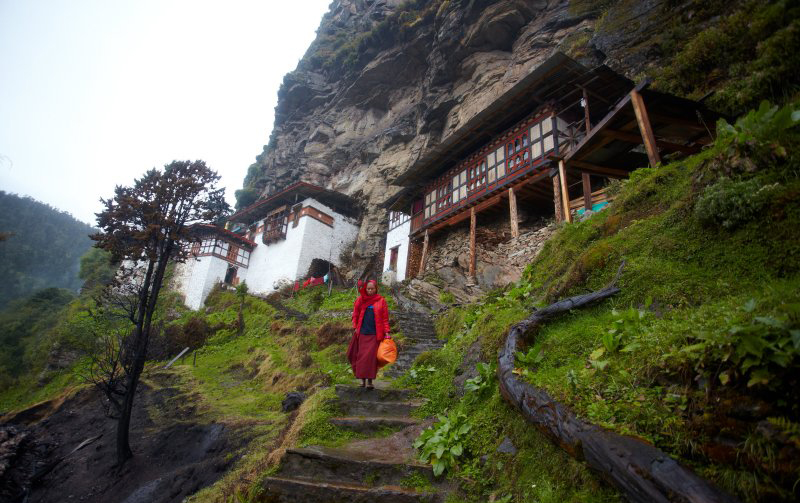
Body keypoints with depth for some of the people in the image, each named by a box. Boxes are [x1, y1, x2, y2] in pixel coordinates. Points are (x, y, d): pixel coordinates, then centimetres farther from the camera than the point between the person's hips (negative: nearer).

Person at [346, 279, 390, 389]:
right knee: (361, 356, 4)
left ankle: (370, 381, 2)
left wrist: (386, 332, -3)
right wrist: (355, 327, 0)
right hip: (362, 333, 2)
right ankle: (362, 379, 15)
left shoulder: (381, 301, 4)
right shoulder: (360, 300, 8)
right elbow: (355, 314, 10)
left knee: (371, 357, -5)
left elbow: (385, 318, 3)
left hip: (375, 334, -2)